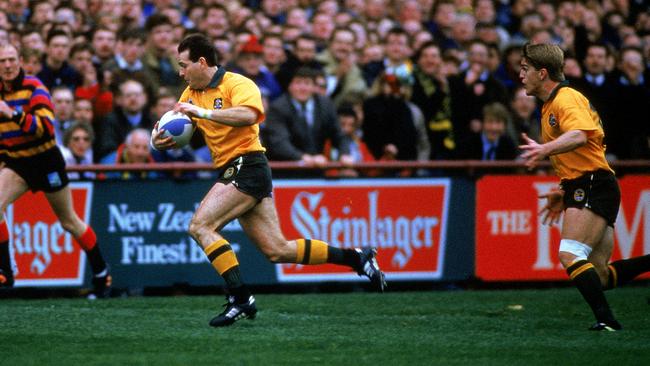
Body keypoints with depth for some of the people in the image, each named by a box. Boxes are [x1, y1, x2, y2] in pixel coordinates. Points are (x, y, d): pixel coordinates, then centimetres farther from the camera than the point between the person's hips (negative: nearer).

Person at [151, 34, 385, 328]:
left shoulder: (236, 84, -10)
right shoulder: (191, 94, 15)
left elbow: (249, 115, -30)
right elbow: (173, 129, 15)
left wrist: (204, 112, -31)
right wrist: (158, 141, -8)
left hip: (247, 167, -9)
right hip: (230, 172, 9)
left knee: (200, 225, -20)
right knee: (277, 251, 8)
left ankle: (240, 299, -20)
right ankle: (356, 257, 18)